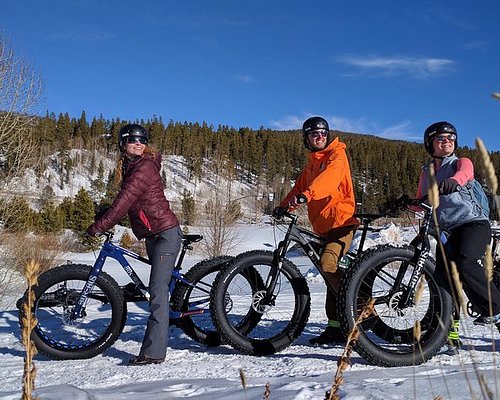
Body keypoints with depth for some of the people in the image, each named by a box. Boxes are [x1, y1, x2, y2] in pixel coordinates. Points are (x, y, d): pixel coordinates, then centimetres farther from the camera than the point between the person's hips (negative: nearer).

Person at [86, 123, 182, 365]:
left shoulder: (145, 167, -16)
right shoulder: (129, 168, 14)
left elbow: (124, 201, -23)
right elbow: (124, 202, 18)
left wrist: (99, 226, -22)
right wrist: (102, 223, 10)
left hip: (166, 233, -10)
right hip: (152, 235, 10)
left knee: (158, 290, -14)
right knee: (159, 287, 18)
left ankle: (153, 352, -14)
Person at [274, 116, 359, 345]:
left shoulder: (337, 155, -4)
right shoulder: (312, 162, 22)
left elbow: (328, 178, -24)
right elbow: (300, 187, 20)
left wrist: (306, 195, -40)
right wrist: (284, 205, 4)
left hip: (341, 222, -8)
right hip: (324, 226, 8)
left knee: (327, 263, -27)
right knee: (331, 270, 9)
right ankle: (336, 327, 15)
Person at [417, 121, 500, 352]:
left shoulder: (461, 162, 7)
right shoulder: (426, 172, 21)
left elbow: (464, 173, -18)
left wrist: (453, 181, -42)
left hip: (473, 223, -4)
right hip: (447, 231, 4)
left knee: (464, 265, -28)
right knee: (444, 275, -12)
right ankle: (450, 331, -4)